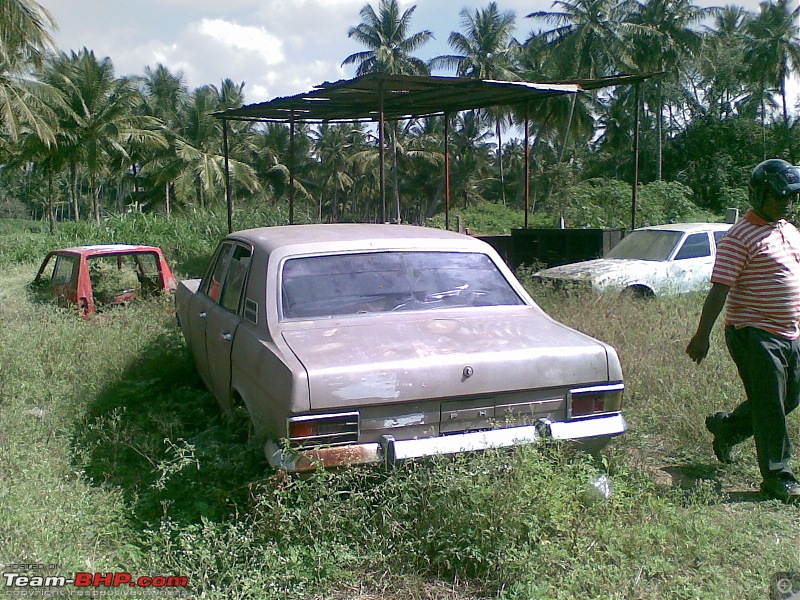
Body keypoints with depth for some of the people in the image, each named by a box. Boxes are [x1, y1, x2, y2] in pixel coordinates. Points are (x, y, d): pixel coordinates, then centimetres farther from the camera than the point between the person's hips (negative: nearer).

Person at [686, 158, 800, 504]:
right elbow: (719, 289, -17)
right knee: (769, 407, -3)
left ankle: (726, 428, 34)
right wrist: (702, 335, -21)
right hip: (754, 334, -8)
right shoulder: (740, 237, -12)